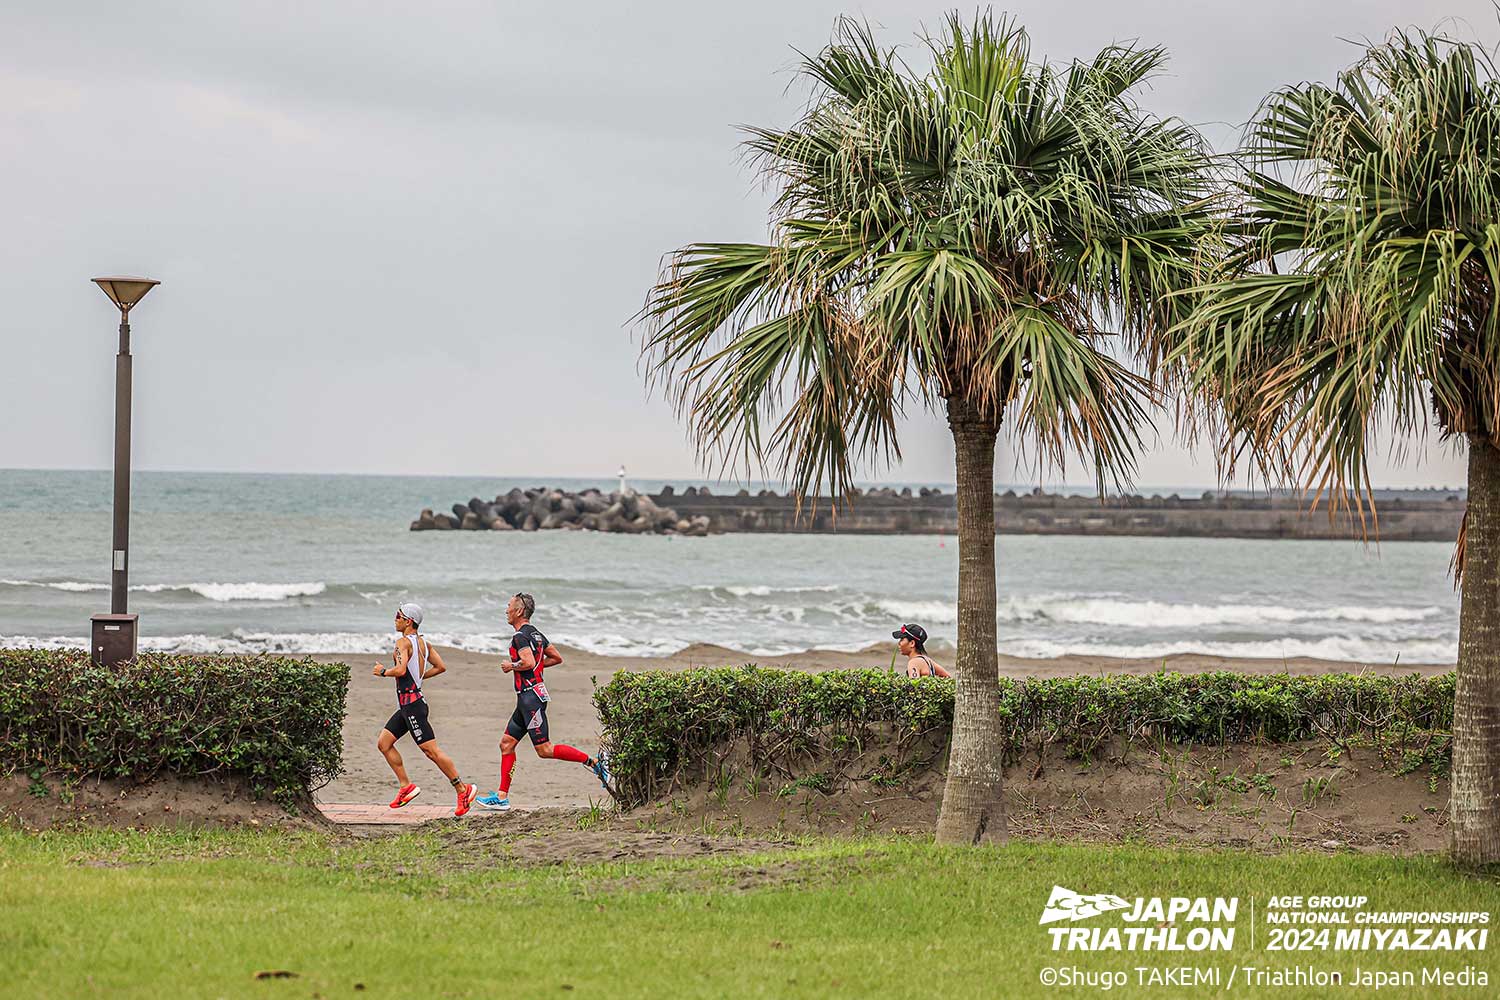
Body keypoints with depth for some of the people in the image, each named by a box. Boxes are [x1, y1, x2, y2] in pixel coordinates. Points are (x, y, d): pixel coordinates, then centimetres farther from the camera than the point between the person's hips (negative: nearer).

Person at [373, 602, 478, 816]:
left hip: (411, 703, -10)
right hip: (407, 704, 10)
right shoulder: (422, 642, 13)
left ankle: (463, 789, -7)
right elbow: (441, 667, 16)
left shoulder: (403, 642, -14)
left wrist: (383, 671, -9)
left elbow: (400, 670, -27)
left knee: (431, 750, -9)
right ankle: (406, 786, 12)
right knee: (384, 743, 12)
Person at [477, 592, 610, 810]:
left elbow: (528, 662, -29)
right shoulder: (536, 633, 15)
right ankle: (502, 797, 11)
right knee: (506, 743, 11)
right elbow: (557, 658, 21)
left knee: (544, 749, -10)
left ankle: (594, 762, -11)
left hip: (530, 696, -10)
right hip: (528, 698, 10)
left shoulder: (520, 636, -14)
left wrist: (511, 666, -11)